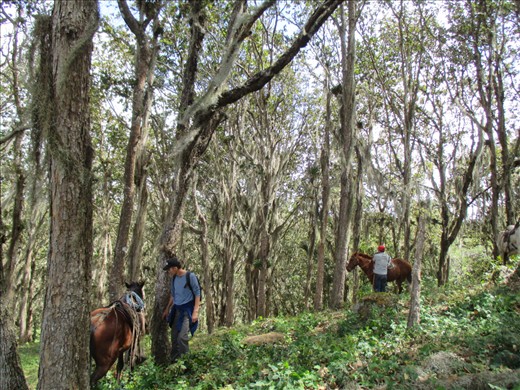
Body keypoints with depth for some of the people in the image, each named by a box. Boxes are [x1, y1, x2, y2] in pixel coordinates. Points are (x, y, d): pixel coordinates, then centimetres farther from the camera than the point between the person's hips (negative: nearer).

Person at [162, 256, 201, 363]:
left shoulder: (190, 276, -13)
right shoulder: (174, 278, 7)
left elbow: (197, 294, -12)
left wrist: (195, 312, -18)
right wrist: (167, 309, 23)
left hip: (187, 310, -7)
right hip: (176, 310, 7)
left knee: (182, 337, -15)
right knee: (174, 337, 9)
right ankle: (174, 360, 22)